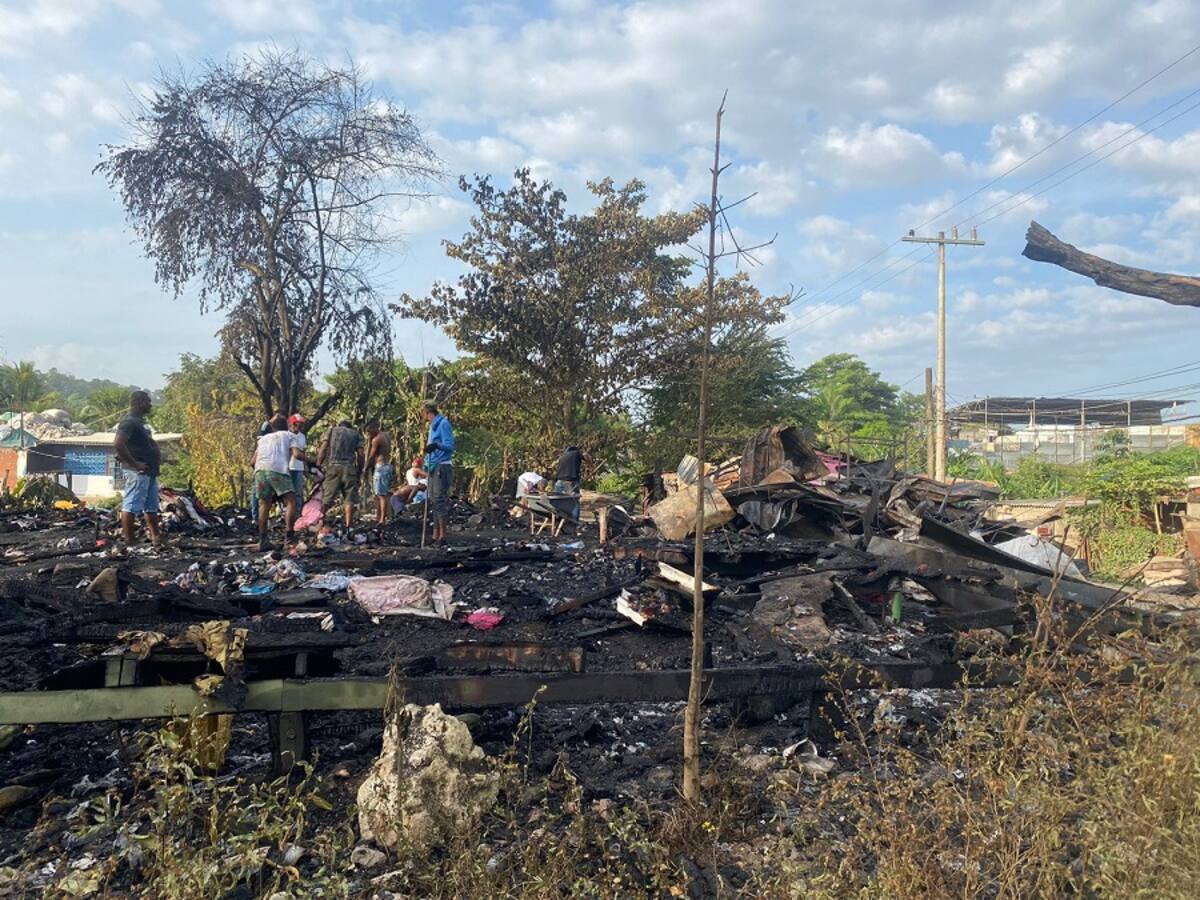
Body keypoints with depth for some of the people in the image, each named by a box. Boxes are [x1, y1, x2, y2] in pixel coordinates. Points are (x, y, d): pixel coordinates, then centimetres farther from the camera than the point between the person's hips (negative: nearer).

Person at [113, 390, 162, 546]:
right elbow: (118, 444, -28)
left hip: (150, 471, 10)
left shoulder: (141, 422, 16)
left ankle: (156, 537, 20)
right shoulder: (129, 422, -14)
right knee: (131, 506, -5)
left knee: (152, 507, 14)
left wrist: (158, 454, 15)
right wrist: (134, 464, -23)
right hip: (138, 472, -10)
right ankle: (128, 540, -1)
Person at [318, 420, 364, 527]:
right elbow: (361, 454, 6)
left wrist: (318, 465, 5)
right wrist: (360, 469, 15)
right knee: (349, 499, 1)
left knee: (327, 498, 2)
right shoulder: (356, 434, 19)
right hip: (349, 468, 0)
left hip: (333, 466, 0)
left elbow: (323, 448, 4)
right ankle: (348, 526, -4)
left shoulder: (332, 430, 18)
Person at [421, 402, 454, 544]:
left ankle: (442, 536, -8)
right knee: (433, 501, 10)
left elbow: (450, 445, -18)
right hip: (433, 467, 10)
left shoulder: (443, 424, -10)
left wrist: (437, 445, -34)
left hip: (441, 467, -10)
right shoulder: (433, 426, 19)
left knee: (440, 500, -10)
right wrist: (427, 462, 28)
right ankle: (436, 535, 15)